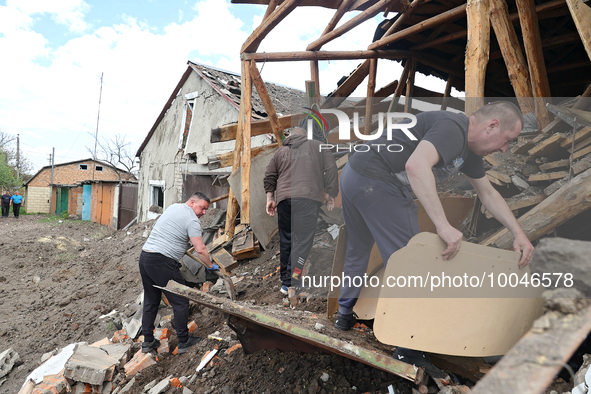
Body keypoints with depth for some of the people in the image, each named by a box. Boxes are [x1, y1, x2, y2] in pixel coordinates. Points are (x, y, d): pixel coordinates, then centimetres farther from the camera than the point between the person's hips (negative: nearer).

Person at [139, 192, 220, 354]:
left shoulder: (173, 207, 17)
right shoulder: (192, 220, -9)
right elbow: (200, 250, -15)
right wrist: (210, 266, 0)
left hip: (144, 256, 9)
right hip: (162, 262, -9)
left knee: (150, 301, 18)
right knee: (180, 302, 3)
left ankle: (148, 341, 27)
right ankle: (184, 342, 11)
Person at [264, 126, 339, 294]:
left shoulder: (281, 151, 22)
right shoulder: (318, 146, 18)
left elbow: (269, 176, 17)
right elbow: (331, 169, 10)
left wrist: (270, 198, 19)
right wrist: (331, 195, 11)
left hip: (284, 199, 3)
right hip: (309, 198, -3)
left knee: (286, 240, 13)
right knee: (303, 239, -7)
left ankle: (285, 280, 20)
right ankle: (290, 282, -16)